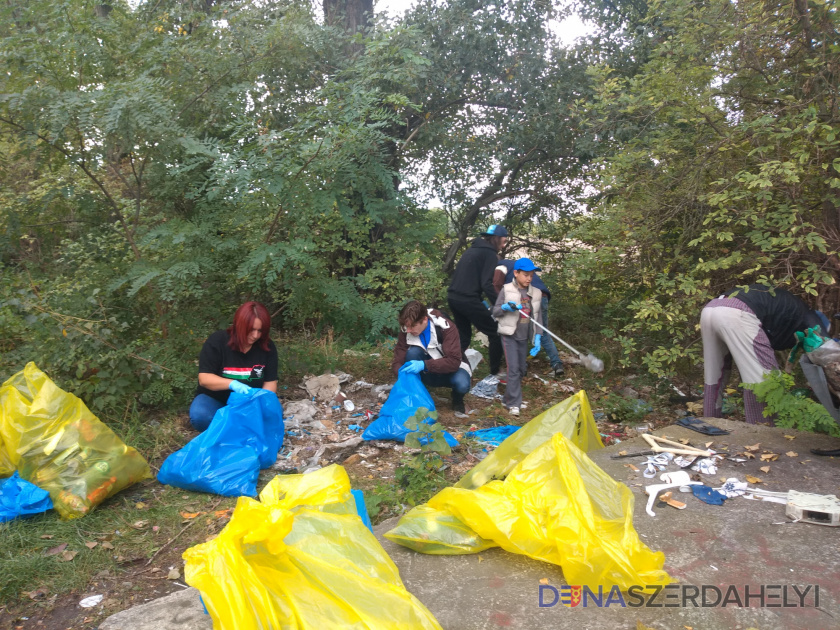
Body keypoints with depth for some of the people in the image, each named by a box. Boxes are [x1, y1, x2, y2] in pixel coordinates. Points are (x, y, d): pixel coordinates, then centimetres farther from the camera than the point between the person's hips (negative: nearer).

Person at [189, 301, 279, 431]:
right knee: (200, 415, -34)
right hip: (215, 399, -1)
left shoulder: (268, 347, -8)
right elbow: (204, 378, -19)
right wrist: (232, 384, -38)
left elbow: (270, 382, -7)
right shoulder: (217, 341, -15)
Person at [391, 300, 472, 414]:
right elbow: (398, 361, -15)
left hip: (451, 368, -2)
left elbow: (454, 361, -32)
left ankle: (457, 400, 1)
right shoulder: (406, 330, -17)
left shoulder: (445, 327, -27)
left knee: (462, 384, -37)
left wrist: (424, 365, -44)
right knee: (412, 352, -29)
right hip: (428, 374, 3)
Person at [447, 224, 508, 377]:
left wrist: (481, 302, 24)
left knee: (464, 337, 21)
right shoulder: (490, 253, -5)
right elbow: (487, 284, -15)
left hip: (453, 297, 8)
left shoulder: (473, 249, 21)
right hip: (468, 299, -8)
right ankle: (495, 373, 7)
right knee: (495, 335, 4)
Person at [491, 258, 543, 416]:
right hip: (509, 335, -5)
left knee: (521, 370, 11)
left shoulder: (536, 293, 4)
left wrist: (537, 337, 0)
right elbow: (495, 311, -4)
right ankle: (513, 404, -5)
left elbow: (537, 317, 8)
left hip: (524, 337, 5)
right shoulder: (506, 289, -8)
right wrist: (505, 307, -24)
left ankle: (510, 397, 29)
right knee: (513, 369, -11)